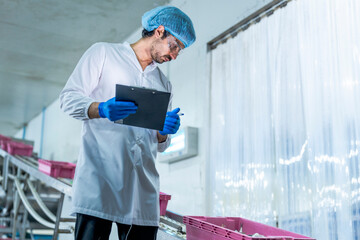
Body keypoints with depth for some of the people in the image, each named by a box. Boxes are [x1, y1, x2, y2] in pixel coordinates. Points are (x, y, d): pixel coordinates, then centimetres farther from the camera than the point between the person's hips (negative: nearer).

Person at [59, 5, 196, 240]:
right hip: (100, 177, -4)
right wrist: (102, 109, -17)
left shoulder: (164, 84, 26)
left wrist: (164, 132, 2)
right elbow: (69, 98, 3)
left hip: (143, 185, 5)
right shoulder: (103, 53, 12)